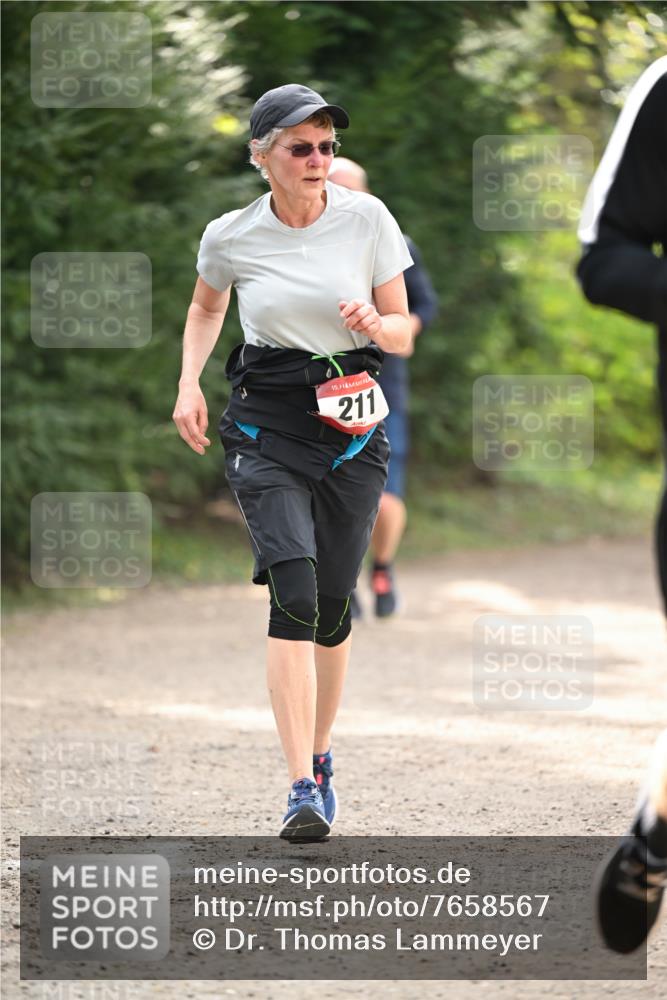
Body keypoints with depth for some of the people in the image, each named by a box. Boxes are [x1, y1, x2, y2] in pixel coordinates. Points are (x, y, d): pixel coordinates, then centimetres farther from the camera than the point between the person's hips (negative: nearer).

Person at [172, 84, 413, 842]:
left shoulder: (366, 218, -3)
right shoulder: (231, 238, -2)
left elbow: (402, 331, 4)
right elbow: (206, 307, 21)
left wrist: (372, 323, -18)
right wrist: (188, 384, 7)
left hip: (353, 424, 2)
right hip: (266, 424, -1)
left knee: (332, 604, 4)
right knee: (294, 589, -19)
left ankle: (319, 757, 30)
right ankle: (302, 791, -23)